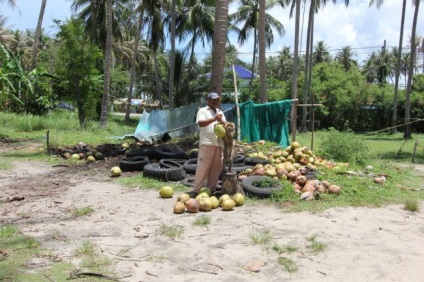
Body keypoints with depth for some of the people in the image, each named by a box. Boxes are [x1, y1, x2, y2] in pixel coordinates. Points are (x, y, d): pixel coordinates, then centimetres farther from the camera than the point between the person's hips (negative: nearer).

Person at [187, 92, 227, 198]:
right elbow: (200, 123, -12)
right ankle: (196, 190, -1)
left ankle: (210, 189, 15)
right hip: (207, 143, -6)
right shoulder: (203, 111, 5)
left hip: (219, 143, 6)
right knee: (203, 167, -7)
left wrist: (221, 121, -8)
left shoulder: (220, 112, 24)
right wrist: (214, 119, -20)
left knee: (216, 167, 6)